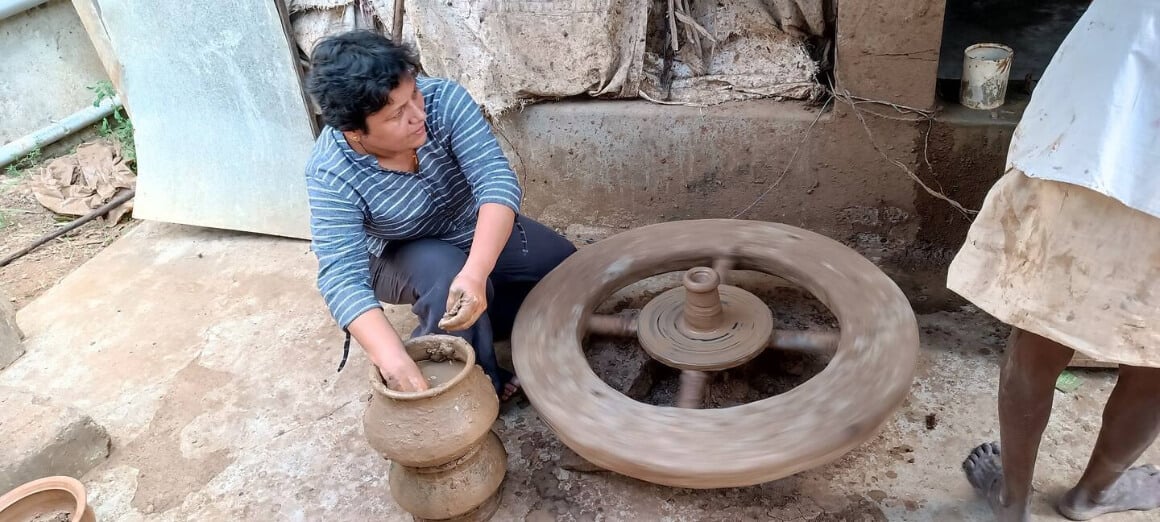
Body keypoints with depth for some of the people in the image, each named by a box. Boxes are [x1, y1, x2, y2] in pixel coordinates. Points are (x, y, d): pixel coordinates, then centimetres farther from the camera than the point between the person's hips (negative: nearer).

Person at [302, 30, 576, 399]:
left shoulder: (443, 99, -30)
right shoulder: (331, 176, -32)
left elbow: (497, 181, -38)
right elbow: (342, 279, -39)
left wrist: (476, 273, -54)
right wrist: (393, 361, -56)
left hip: (479, 232, 4)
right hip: (402, 256, -3)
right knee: (447, 275, -36)